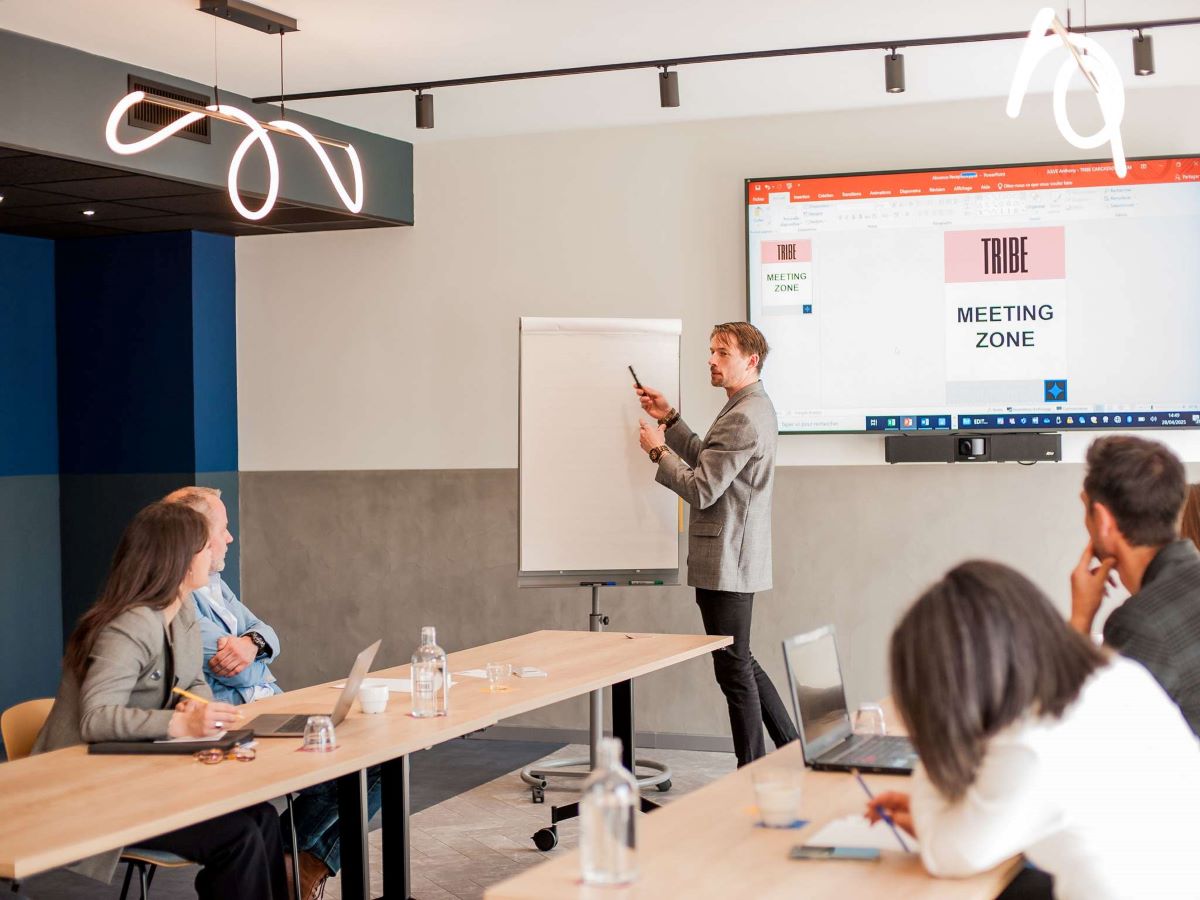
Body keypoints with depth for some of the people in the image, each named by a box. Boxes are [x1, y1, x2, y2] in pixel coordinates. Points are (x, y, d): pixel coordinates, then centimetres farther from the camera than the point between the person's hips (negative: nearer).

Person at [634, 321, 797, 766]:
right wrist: (669, 419, 13)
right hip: (733, 560, 11)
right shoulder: (753, 408, 15)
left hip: (726, 561, -11)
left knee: (734, 670, -3)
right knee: (742, 662, 19)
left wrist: (658, 449, -7)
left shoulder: (743, 418, -19)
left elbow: (701, 489, -21)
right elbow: (706, 461, 21)